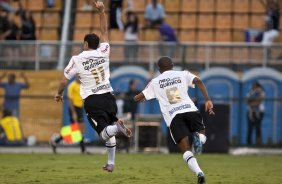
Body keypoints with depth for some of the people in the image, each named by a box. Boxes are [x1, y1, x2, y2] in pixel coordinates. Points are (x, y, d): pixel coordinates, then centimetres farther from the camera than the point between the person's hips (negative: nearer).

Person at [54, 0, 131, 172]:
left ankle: (117, 127, -41)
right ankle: (111, 163, 15)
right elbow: (104, 31, 16)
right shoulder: (103, 53, 2)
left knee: (105, 132, -7)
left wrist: (59, 94, 20)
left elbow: (64, 81, 1)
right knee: (110, 132, 20)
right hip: (108, 96, 4)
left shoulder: (77, 60, -6)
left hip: (92, 100, -4)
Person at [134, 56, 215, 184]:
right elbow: (198, 81, -1)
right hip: (190, 109, 0)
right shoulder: (183, 74, 18)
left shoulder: (155, 82, 19)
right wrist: (207, 100, -6)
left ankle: (199, 172, -29)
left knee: (186, 151, -1)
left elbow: (137, 98, 24)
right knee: (202, 136, 22)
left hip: (173, 116, 0)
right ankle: (198, 137, -17)